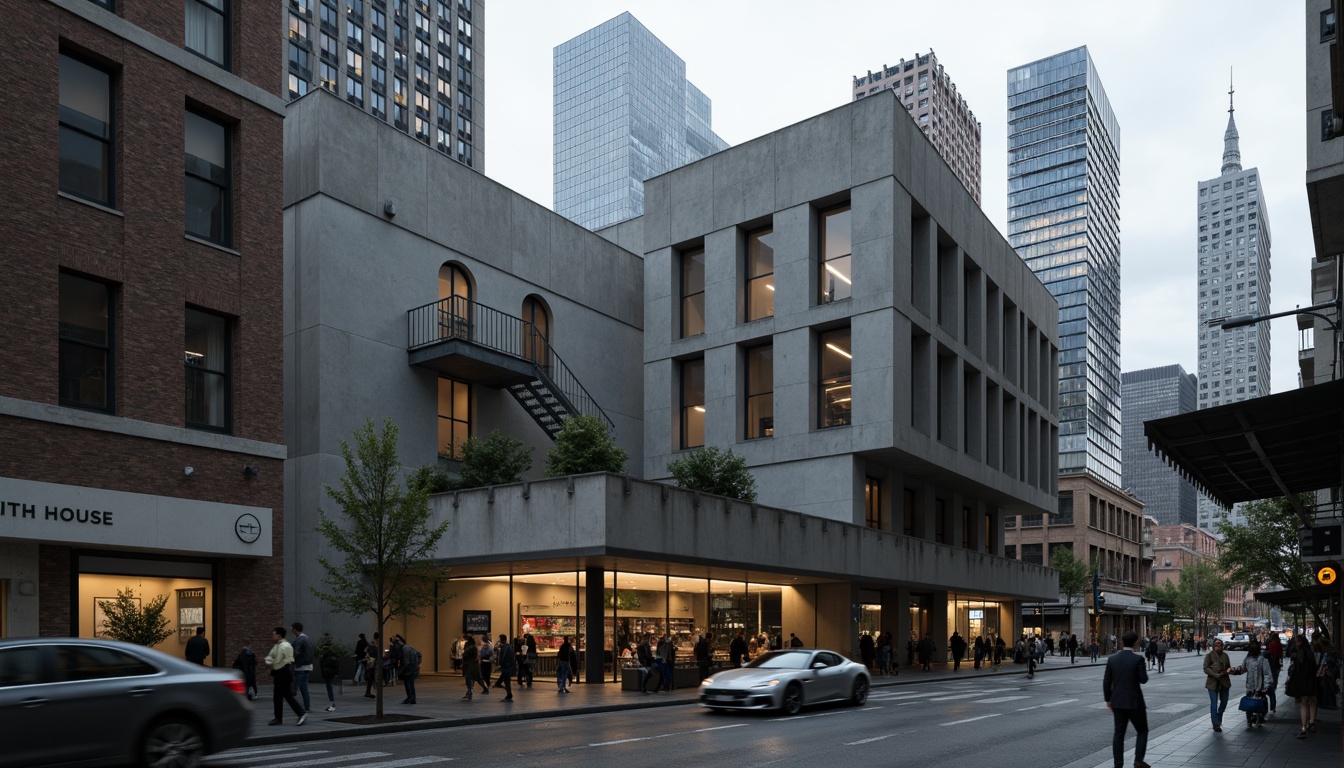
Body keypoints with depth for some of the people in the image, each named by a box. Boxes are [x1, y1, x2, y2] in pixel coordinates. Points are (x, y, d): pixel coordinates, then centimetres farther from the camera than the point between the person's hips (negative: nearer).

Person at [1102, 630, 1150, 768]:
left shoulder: (1112, 659, 1)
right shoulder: (1138, 659, -13)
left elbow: (1106, 682, 3)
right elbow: (1143, 679, -11)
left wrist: (1108, 700, 13)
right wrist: (1143, 667, 7)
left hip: (1118, 702, 4)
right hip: (1134, 702, -4)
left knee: (1119, 733, 7)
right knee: (1142, 731, 14)